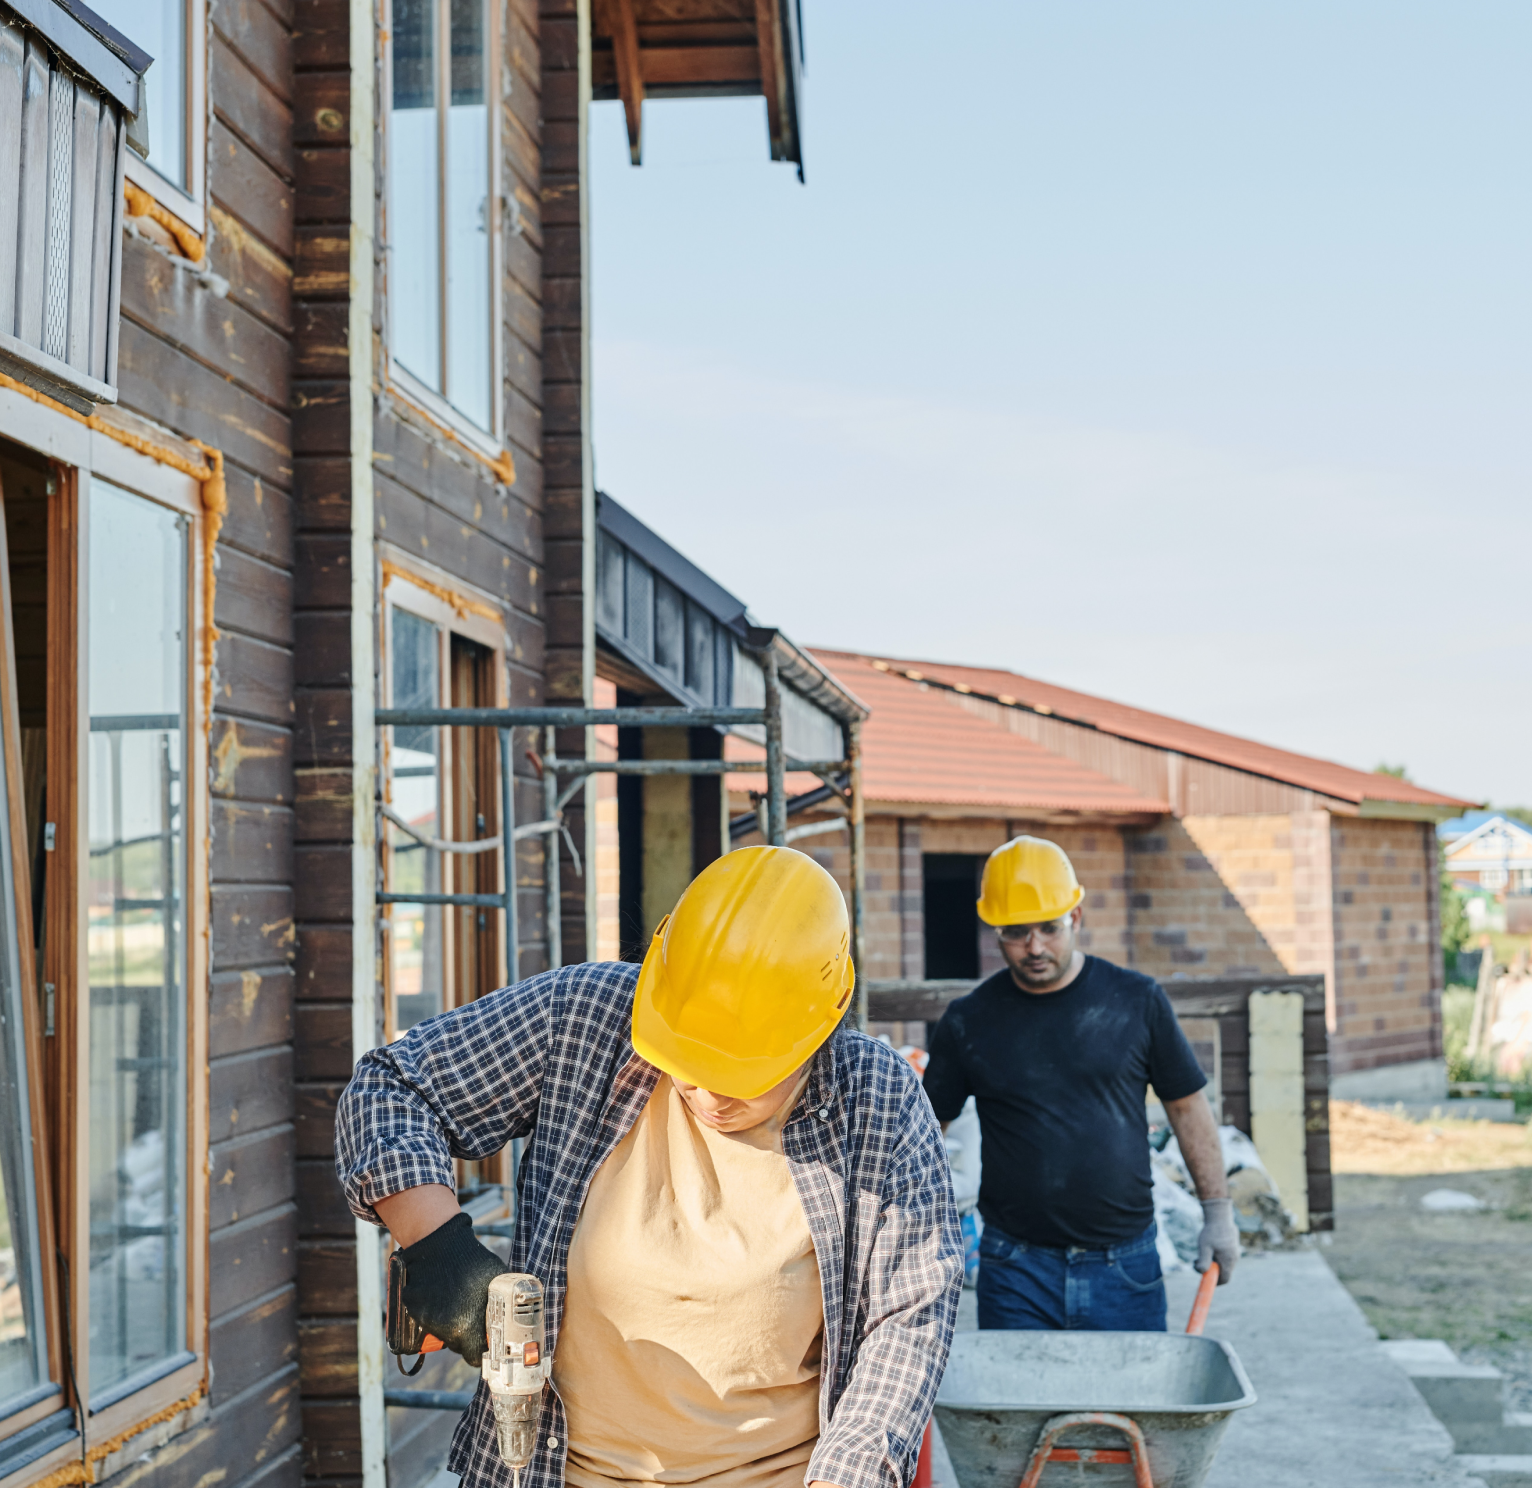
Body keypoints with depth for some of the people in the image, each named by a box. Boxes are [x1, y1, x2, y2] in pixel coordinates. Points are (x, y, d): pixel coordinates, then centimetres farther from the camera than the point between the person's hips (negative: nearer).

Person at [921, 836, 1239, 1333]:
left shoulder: (1136, 1001, -1)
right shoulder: (969, 1021, -1)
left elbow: (1187, 1106, 8)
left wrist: (1217, 1211, 7)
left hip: (1125, 1264, 0)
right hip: (1015, 1270, 0)